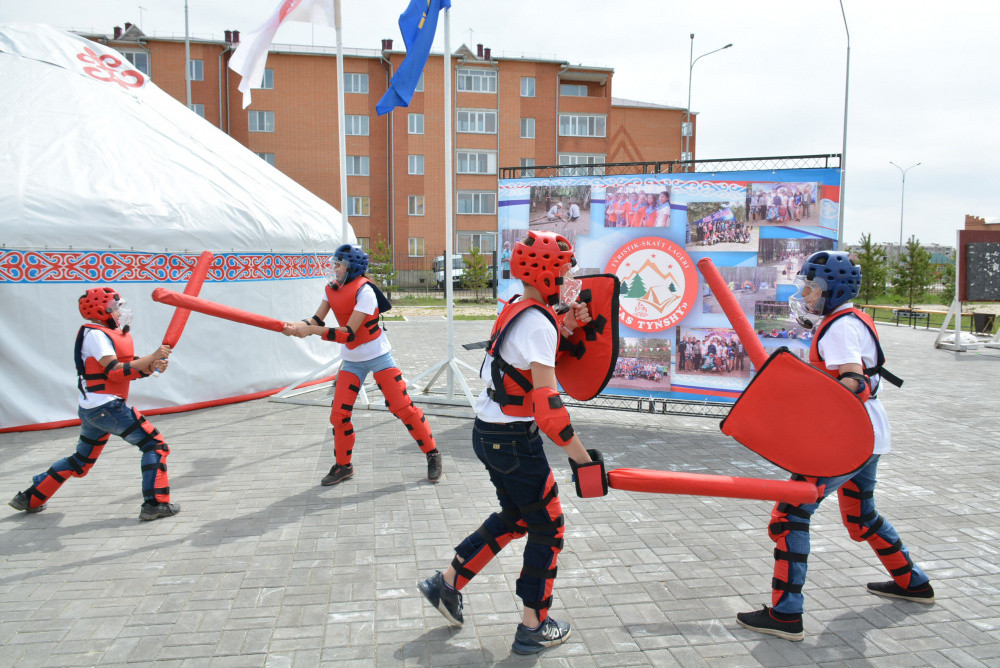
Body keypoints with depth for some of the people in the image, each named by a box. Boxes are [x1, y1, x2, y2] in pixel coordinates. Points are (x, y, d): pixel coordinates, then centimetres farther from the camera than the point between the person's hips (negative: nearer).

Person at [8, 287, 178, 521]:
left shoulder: (114, 334, 16)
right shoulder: (95, 334, -12)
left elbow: (131, 369, 10)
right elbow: (116, 371, -20)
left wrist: (152, 366, -9)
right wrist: (151, 357, -19)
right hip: (106, 407, -10)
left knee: (81, 461, 22)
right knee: (155, 445, -10)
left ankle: (30, 499, 32)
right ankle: (155, 504, -13)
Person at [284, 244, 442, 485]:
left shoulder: (364, 291, -22)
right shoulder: (332, 288, 2)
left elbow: (348, 334, -26)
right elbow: (317, 319, -4)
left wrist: (310, 330, -28)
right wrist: (296, 326, -23)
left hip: (378, 356, -6)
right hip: (351, 360, 7)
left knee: (403, 408, -6)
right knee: (339, 413, 2)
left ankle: (432, 454, 10)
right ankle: (343, 465, 21)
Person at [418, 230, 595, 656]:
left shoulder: (514, 310, 7)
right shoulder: (538, 323, -21)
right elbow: (547, 405, -26)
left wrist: (565, 324, 8)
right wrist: (583, 461, -24)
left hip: (487, 433, 9)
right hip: (514, 442, -9)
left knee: (515, 517, 24)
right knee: (548, 529, 8)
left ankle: (447, 584, 31)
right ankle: (533, 628, 20)